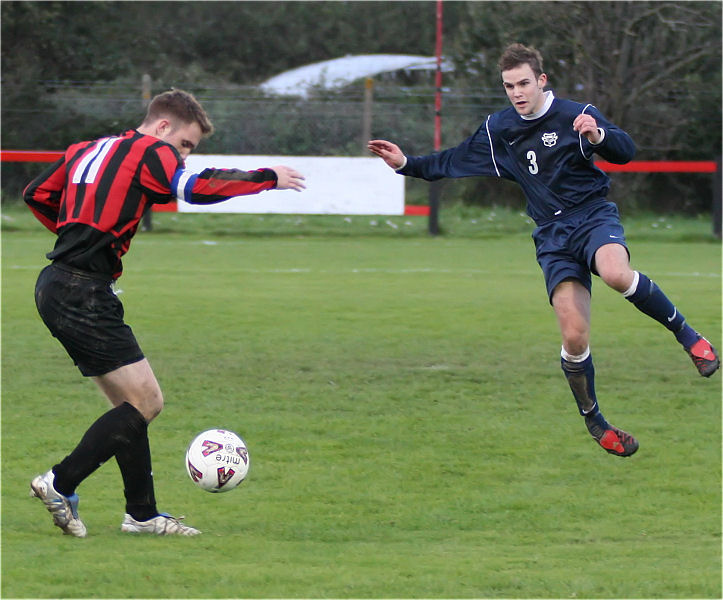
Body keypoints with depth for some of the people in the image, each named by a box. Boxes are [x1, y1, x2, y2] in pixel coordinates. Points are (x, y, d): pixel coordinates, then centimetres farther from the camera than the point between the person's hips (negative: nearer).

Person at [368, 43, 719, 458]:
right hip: (553, 235, 3)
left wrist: (599, 136, -33)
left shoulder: (575, 115, -4)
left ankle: (686, 333, -15)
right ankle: (593, 420, 10)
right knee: (574, 336, -11)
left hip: (593, 215, -3)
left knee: (616, 274, -38)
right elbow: (454, 162, 22)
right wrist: (406, 164, 12)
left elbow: (626, 152, -13)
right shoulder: (498, 130, 10)